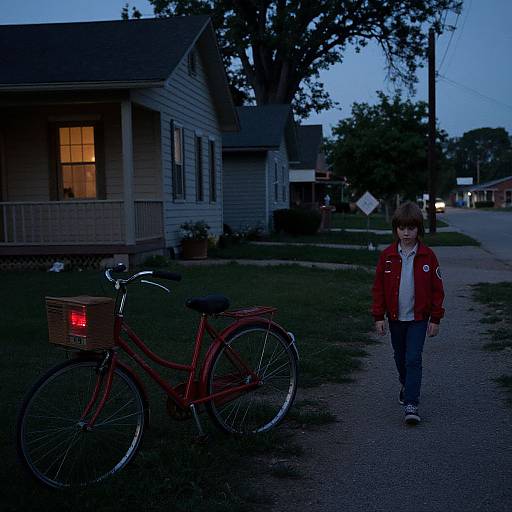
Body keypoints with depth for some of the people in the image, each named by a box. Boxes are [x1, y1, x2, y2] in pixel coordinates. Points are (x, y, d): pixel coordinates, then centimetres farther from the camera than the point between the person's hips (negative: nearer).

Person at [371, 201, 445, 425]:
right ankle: (406, 385, 44)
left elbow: (436, 289, -3)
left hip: (418, 318, -3)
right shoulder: (387, 255, -5)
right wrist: (379, 316, -2)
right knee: (400, 357, 19)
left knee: (413, 359, -9)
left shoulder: (427, 256, -8)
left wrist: (435, 318, -3)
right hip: (395, 318, 3)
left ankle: (411, 404, -7)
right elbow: (378, 287, 0)